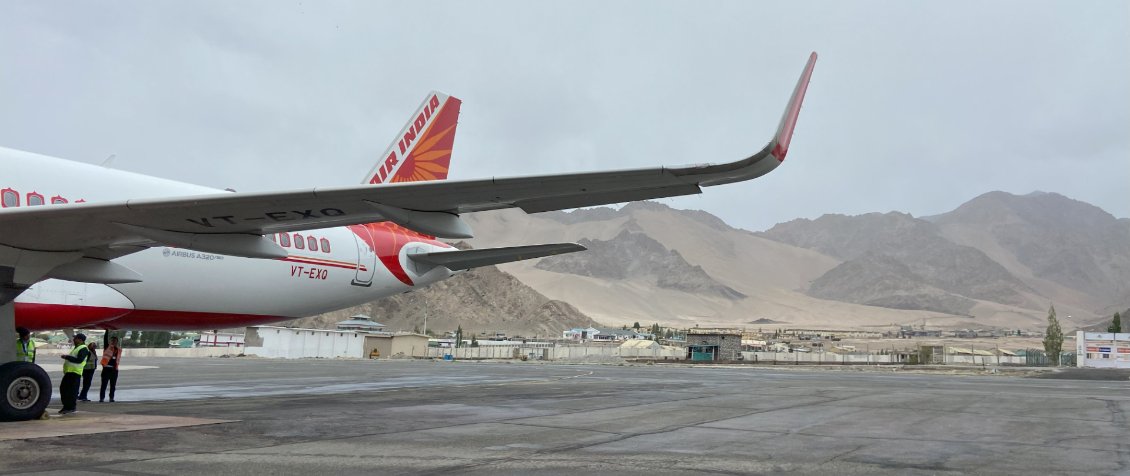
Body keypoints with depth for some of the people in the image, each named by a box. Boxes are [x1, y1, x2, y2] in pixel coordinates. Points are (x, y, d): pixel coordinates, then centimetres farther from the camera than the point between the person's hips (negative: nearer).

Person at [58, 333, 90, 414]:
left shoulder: (83, 349, -10)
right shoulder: (76, 348, 23)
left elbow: (79, 360, -22)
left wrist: (67, 357, -18)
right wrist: (66, 357, 16)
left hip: (75, 372, -11)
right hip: (69, 371, 11)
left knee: (72, 390, -7)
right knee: (63, 388, 13)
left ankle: (71, 407, -1)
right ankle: (66, 406, 21)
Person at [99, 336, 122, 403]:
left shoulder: (119, 349, 11)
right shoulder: (107, 347, 0)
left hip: (114, 369, 4)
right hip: (106, 368, -4)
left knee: (113, 385, 8)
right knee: (104, 384, -3)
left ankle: (111, 398, 16)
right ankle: (101, 398, 0)